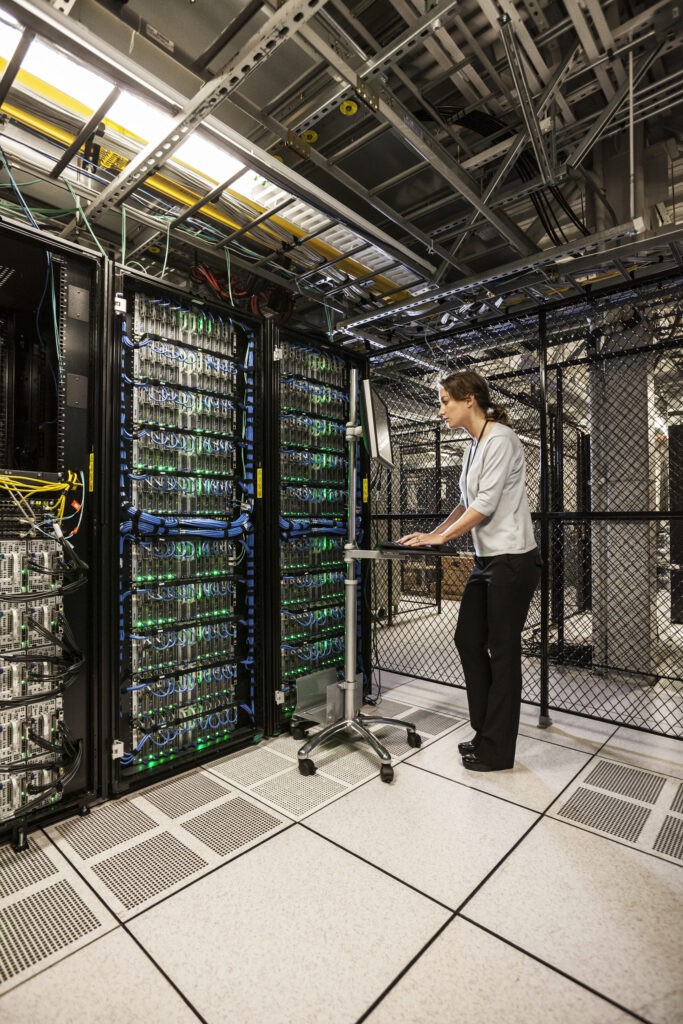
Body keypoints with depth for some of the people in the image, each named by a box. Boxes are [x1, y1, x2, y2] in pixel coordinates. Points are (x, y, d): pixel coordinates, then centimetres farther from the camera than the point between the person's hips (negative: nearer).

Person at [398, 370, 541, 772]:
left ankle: (497, 750, 17)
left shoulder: (501, 440, -13)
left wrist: (440, 538, -11)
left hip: (513, 560, -9)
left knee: (502, 651, 1)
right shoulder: (475, 445, 14)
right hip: (487, 560, 9)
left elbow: (485, 504, -18)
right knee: (468, 640, 11)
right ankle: (486, 732, 27)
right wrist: (432, 533, 9)